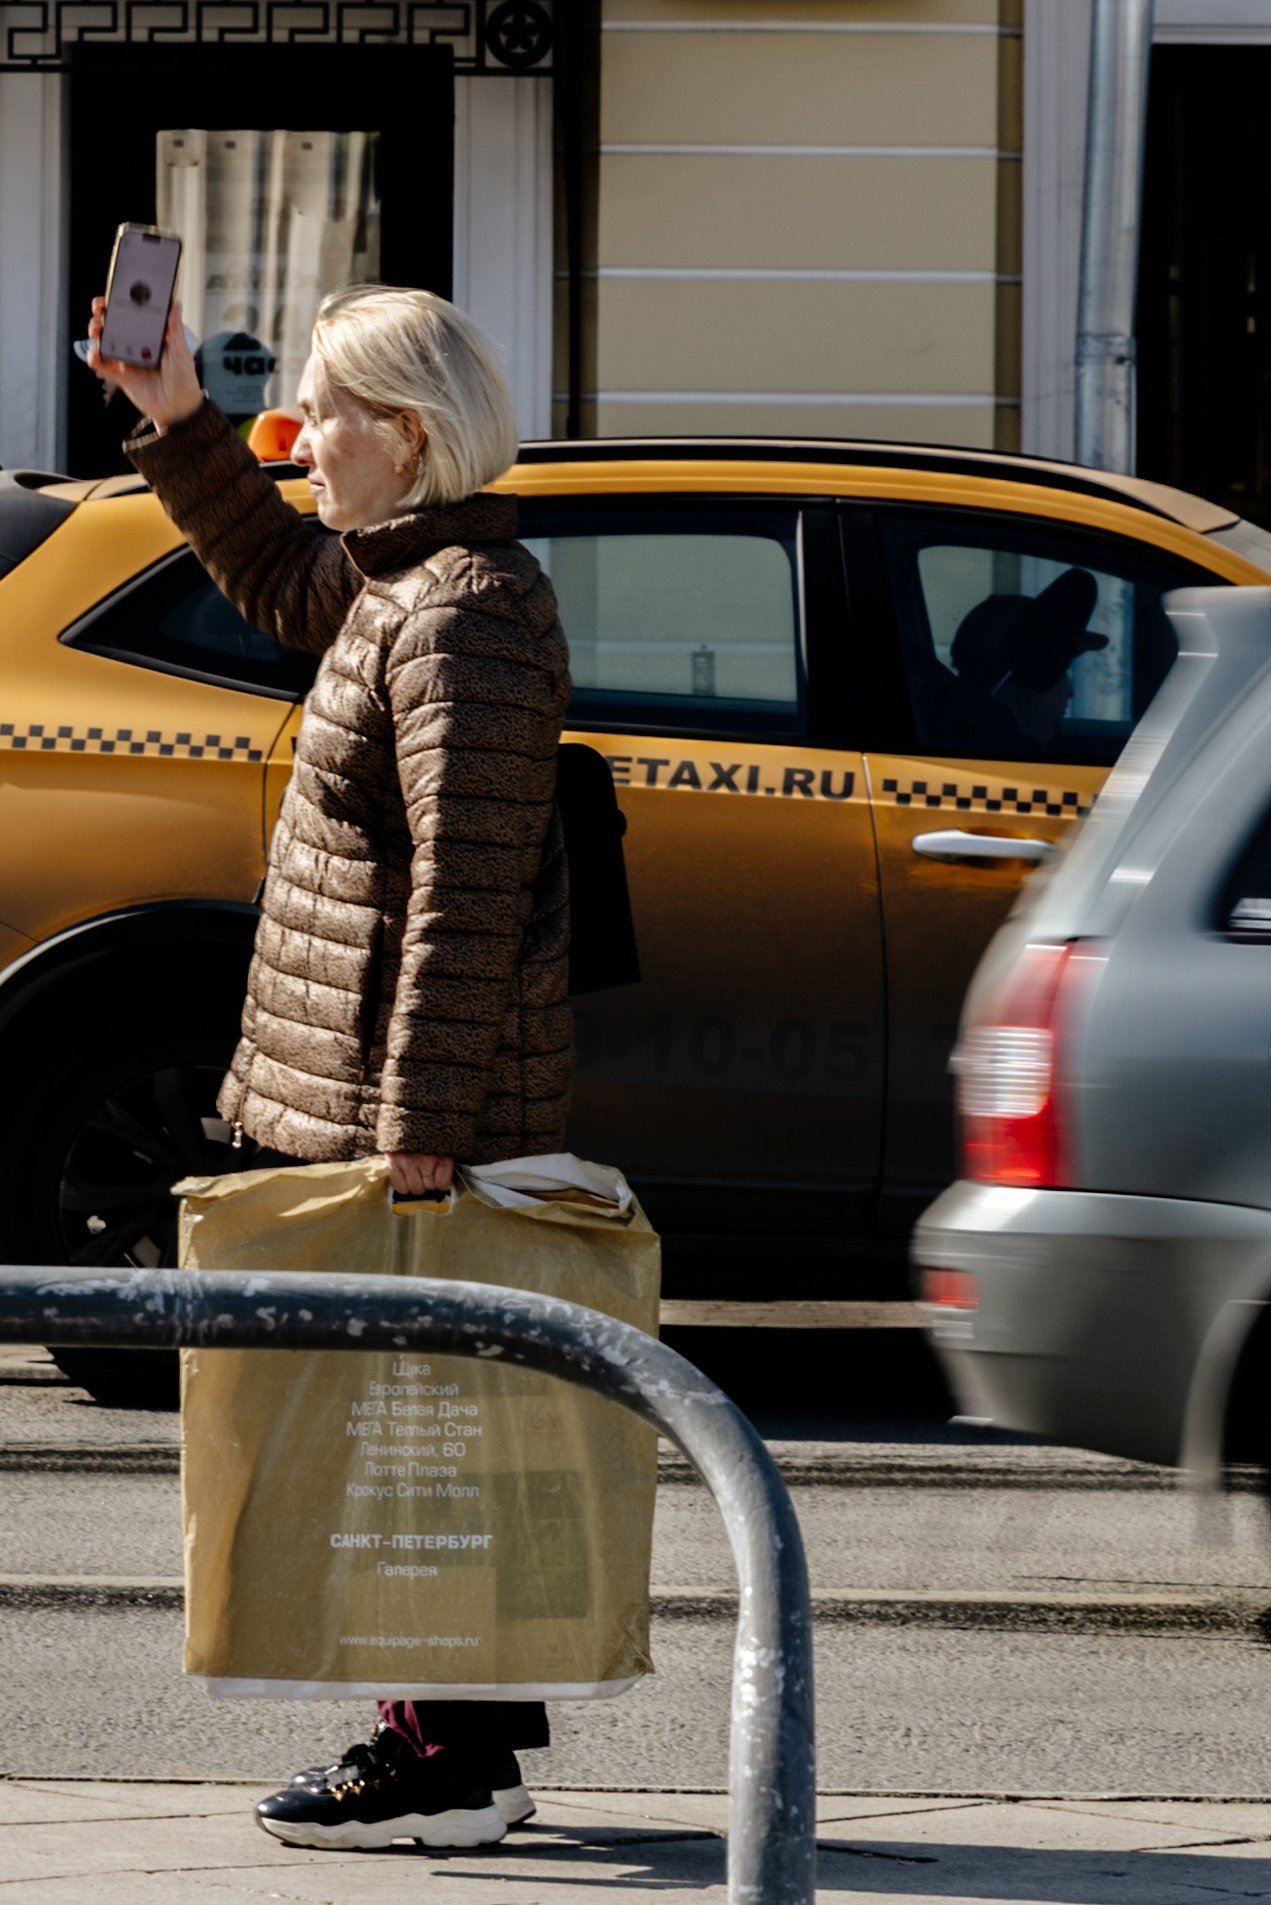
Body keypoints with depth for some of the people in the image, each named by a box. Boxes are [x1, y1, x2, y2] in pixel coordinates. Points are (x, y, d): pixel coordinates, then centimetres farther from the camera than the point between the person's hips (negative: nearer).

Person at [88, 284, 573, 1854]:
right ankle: (461, 1744, 20)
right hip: (365, 1089, 11)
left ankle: (446, 1766, -4)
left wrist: (418, 1120, -24)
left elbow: (467, 885, -23)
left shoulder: (462, 613, -18)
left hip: (419, 1097, -11)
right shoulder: (397, 580, 12)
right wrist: (179, 425, 26)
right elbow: (279, 578, 37)